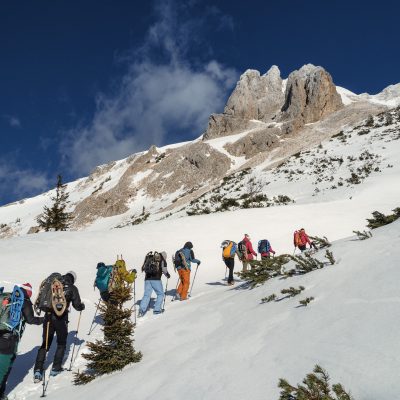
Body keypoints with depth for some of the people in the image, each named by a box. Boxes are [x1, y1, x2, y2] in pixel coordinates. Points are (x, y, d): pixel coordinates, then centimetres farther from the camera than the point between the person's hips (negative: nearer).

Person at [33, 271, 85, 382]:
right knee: (61, 344, 18)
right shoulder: (72, 288, 0)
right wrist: (82, 306, 22)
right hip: (61, 319, -3)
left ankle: (38, 370, 0)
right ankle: (55, 368, 17)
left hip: (48, 316, 3)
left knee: (45, 344, 11)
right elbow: (77, 305, 0)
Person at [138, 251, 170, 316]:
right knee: (160, 294, 11)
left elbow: (144, 268, 19)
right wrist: (168, 275, 20)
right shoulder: (162, 260, 6)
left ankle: (142, 310, -8)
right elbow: (164, 270, 1)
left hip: (147, 279, 5)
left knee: (146, 294, 5)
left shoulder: (150, 258, 20)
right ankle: (157, 309, 8)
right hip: (156, 279, -5)